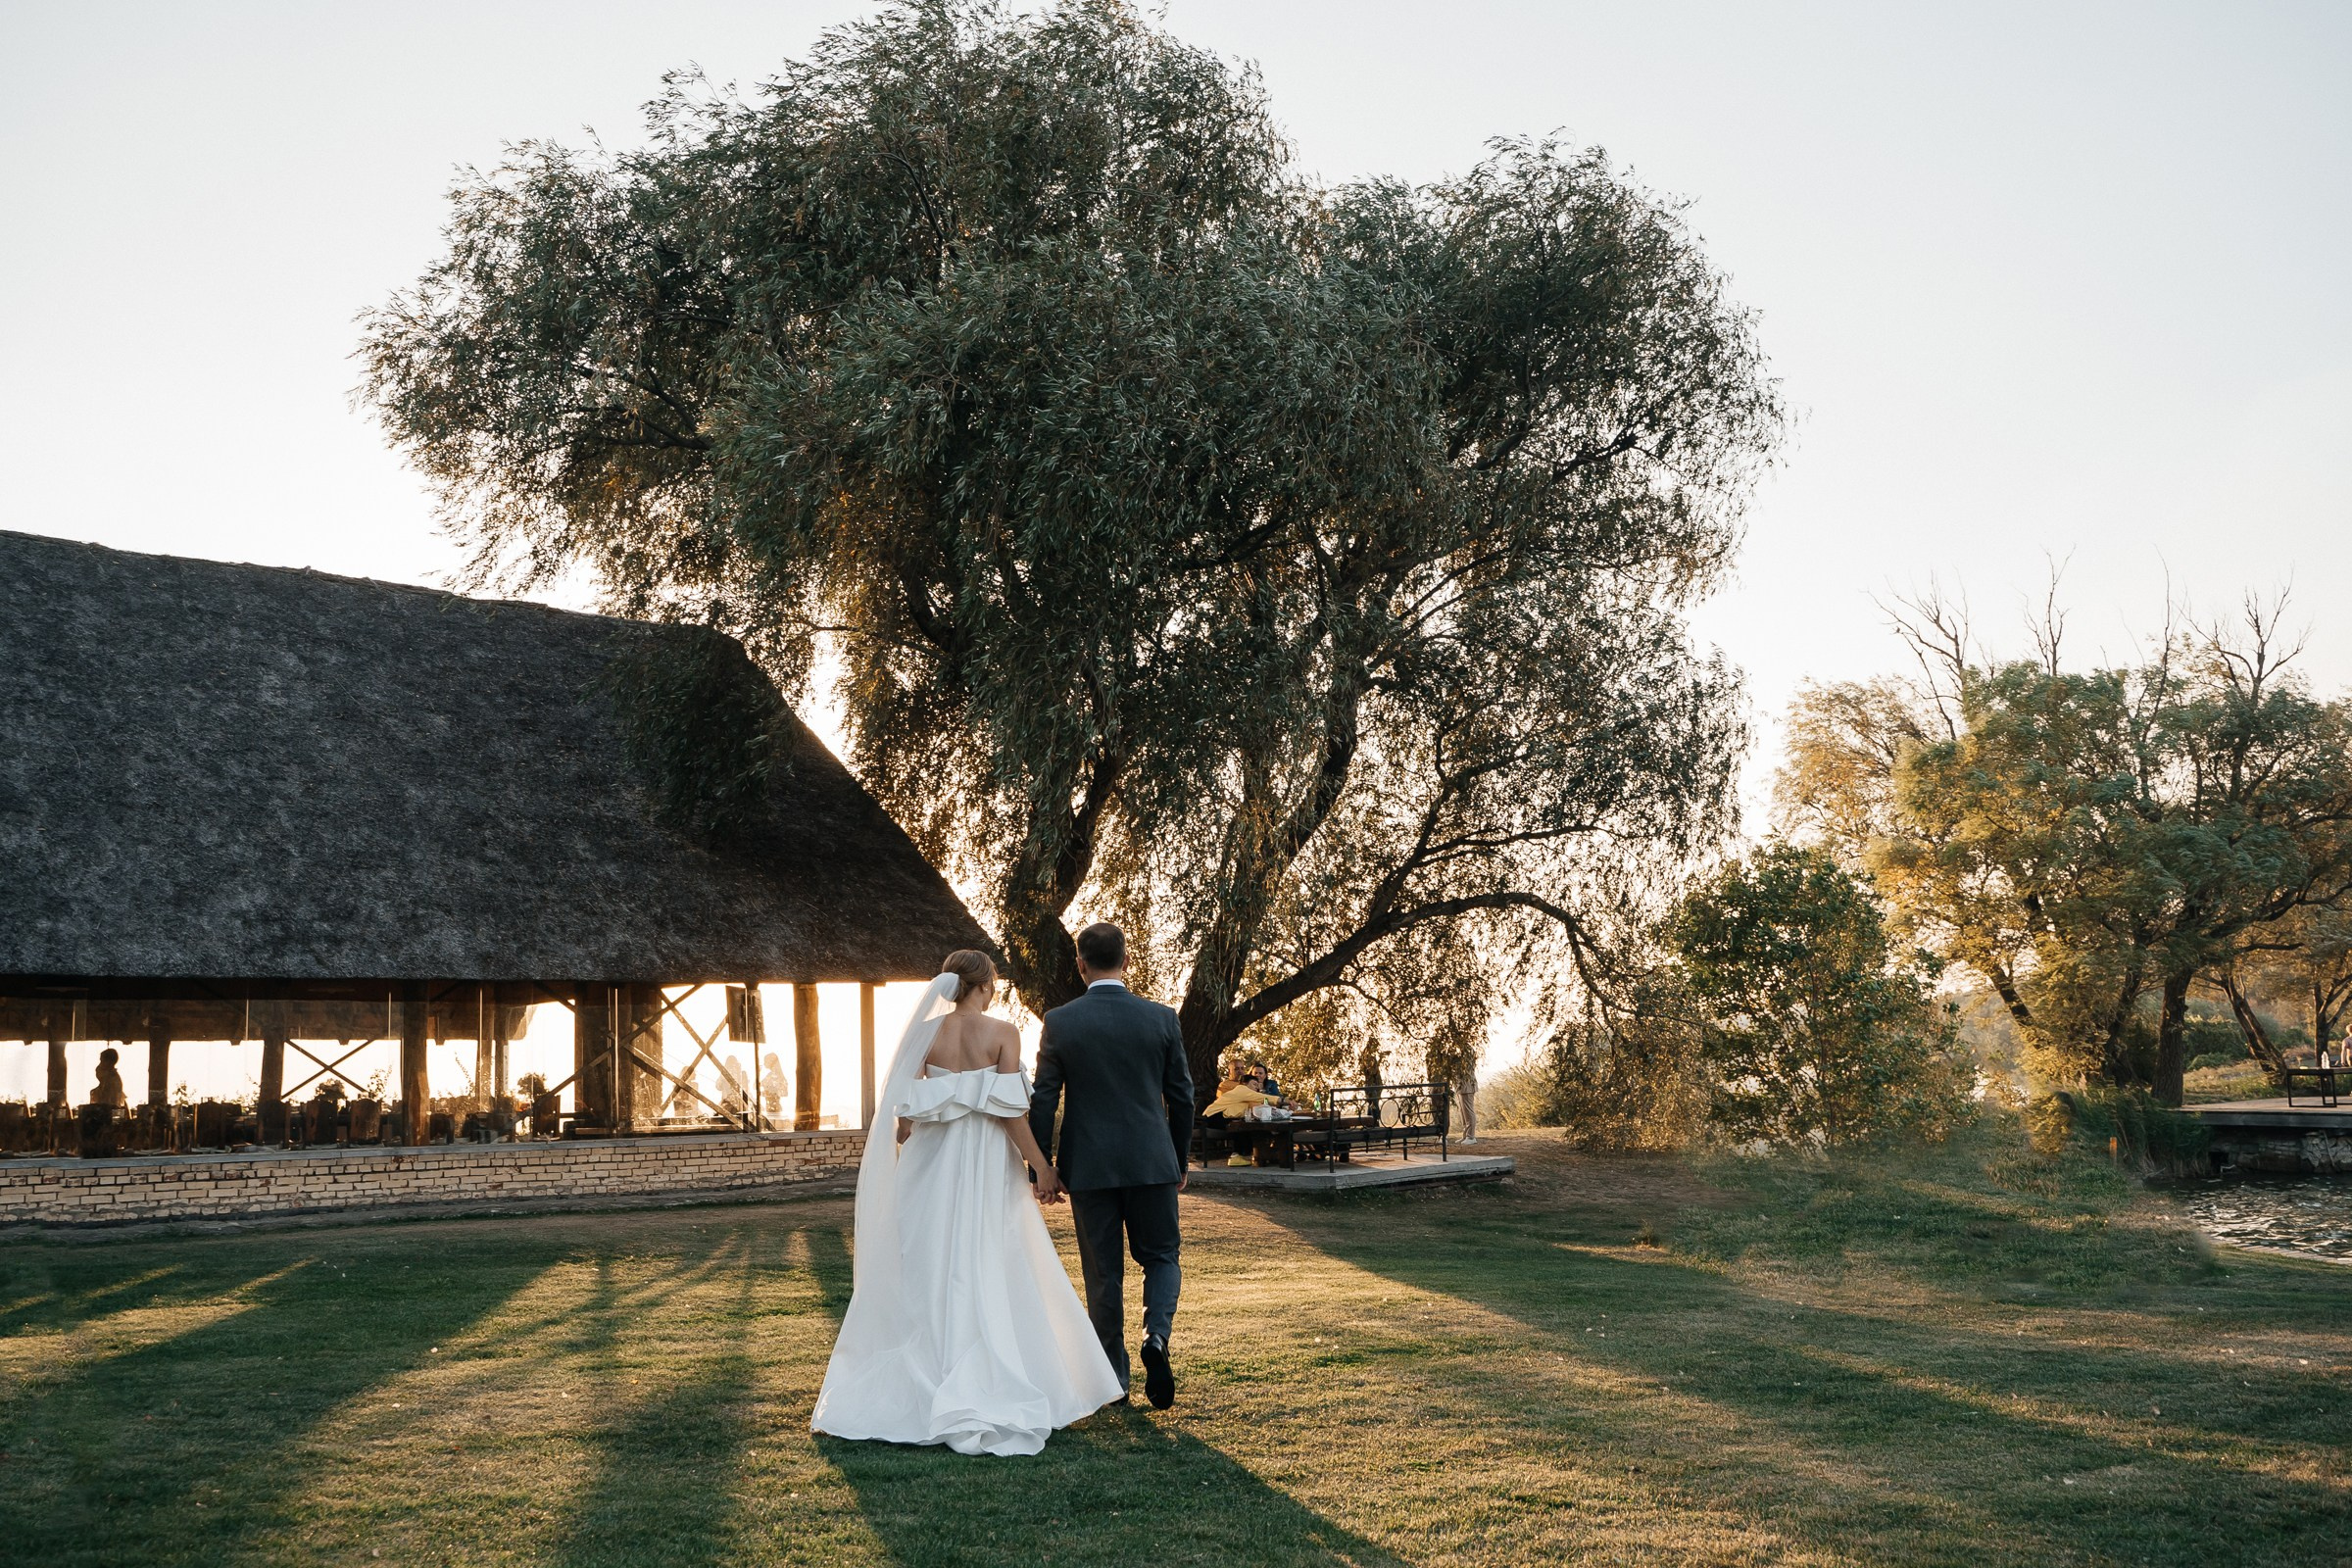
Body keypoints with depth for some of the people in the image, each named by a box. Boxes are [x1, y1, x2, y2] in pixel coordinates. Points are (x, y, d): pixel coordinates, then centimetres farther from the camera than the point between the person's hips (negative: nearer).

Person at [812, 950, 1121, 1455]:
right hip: (987, 1167, -3)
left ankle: (920, 1383, 16)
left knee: (928, 1276, 11)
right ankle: (982, 1390, 4)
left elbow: (903, 1112, 1)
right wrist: (1042, 1168, -6)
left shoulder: (925, 1033, 0)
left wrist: (902, 1164, 14)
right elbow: (1010, 1111, -13)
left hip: (931, 1166, 3)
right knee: (992, 1277, 5)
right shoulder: (1002, 1034, -8)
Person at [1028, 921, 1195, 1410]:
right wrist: (1180, 1162, 15)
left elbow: (1043, 1101, -4)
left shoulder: (1059, 1022, -5)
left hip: (1088, 1167, 0)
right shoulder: (1161, 1018, -2)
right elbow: (1181, 1097, 4)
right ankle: (1156, 1336, -10)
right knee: (1161, 1257, 15)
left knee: (1103, 1274, 9)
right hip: (1151, 1163, 0)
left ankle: (1114, 1375, 15)